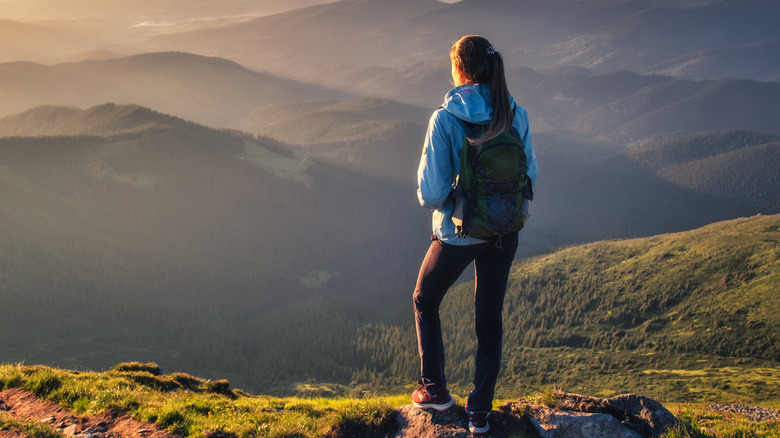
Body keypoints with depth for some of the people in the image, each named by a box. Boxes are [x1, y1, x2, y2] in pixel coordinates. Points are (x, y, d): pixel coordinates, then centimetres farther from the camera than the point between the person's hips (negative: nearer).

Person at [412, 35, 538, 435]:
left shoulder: (445, 120, -19)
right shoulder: (515, 115, -7)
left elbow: (432, 193, -20)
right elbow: (529, 176, 2)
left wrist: (434, 198, 2)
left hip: (458, 233, -4)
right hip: (504, 233, 4)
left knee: (425, 301, 24)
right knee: (489, 320, 17)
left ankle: (434, 389, 28)